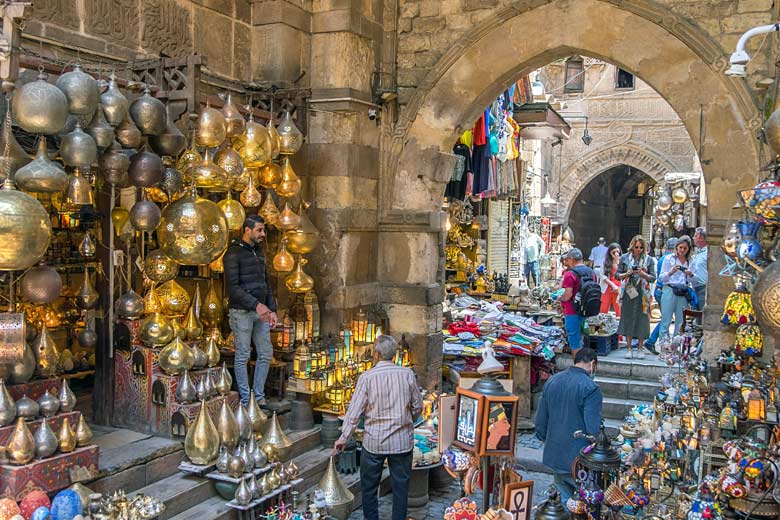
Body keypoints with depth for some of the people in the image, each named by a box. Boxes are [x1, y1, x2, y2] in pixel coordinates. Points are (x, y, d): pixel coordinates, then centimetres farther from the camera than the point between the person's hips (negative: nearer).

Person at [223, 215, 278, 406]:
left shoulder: (259, 251, 13)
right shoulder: (233, 253, -11)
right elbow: (232, 288, -18)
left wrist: (272, 309, 11)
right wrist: (256, 305, -25)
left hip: (261, 312, 7)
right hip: (241, 312, -7)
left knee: (266, 354, 8)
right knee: (243, 356, 2)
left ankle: (259, 396, 20)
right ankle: (246, 400, 11)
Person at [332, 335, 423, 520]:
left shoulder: (367, 377, -11)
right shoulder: (407, 374, -6)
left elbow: (355, 410, -10)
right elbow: (418, 406, 2)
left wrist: (343, 437, -1)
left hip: (374, 441, -1)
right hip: (402, 440, 2)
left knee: (369, 486, 15)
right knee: (401, 486, 12)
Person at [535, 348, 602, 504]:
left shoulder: (552, 381, 5)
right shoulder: (591, 388, -15)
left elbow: (540, 420, 12)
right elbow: (593, 428, -18)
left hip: (553, 455, 7)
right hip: (578, 458, -6)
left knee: (565, 499, 18)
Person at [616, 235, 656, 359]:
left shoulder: (649, 260, 5)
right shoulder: (624, 258, 6)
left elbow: (653, 278, 3)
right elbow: (618, 275, 6)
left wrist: (643, 274, -15)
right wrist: (627, 274, -13)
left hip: (643, 293, 0)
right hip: (628, 292, 0)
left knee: (642, 319, 0)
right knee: (628, 319, 0)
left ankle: (640, 348, 10)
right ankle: (629, 348, 8)